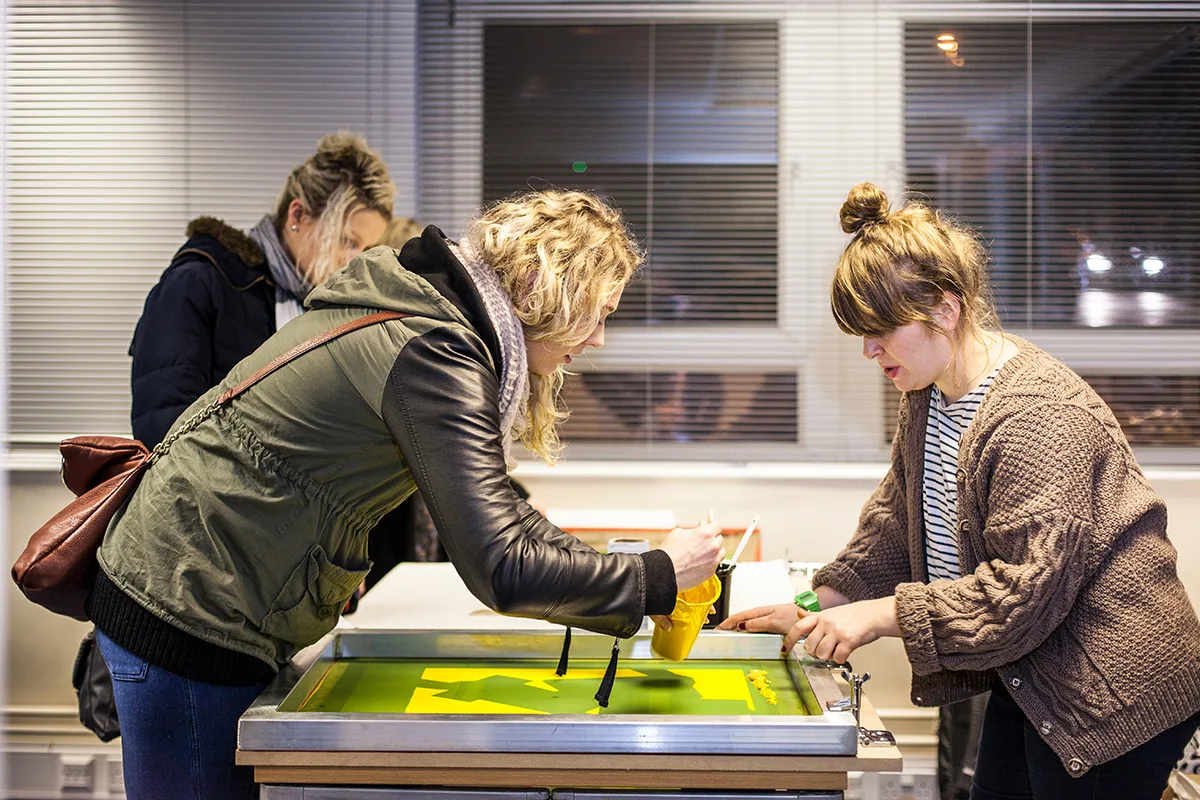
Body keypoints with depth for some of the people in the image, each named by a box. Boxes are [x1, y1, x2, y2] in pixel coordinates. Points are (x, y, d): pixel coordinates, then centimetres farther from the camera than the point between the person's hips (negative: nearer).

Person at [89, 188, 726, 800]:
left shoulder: (420, 307, 9)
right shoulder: (433, 353, -23)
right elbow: (501, 570, -27)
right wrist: (656, 579, -14)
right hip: (187, 619, -10)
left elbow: (483, 502, 17)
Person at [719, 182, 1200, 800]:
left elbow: (1030, 586, -30)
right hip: (1029, 677, 9)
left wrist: (880, 615, -28)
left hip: (1113, 692, -9)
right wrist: (815, 608, 6)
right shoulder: (929, 395, 4)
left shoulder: (1038, 415, -27)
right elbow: (895, 523, 13)